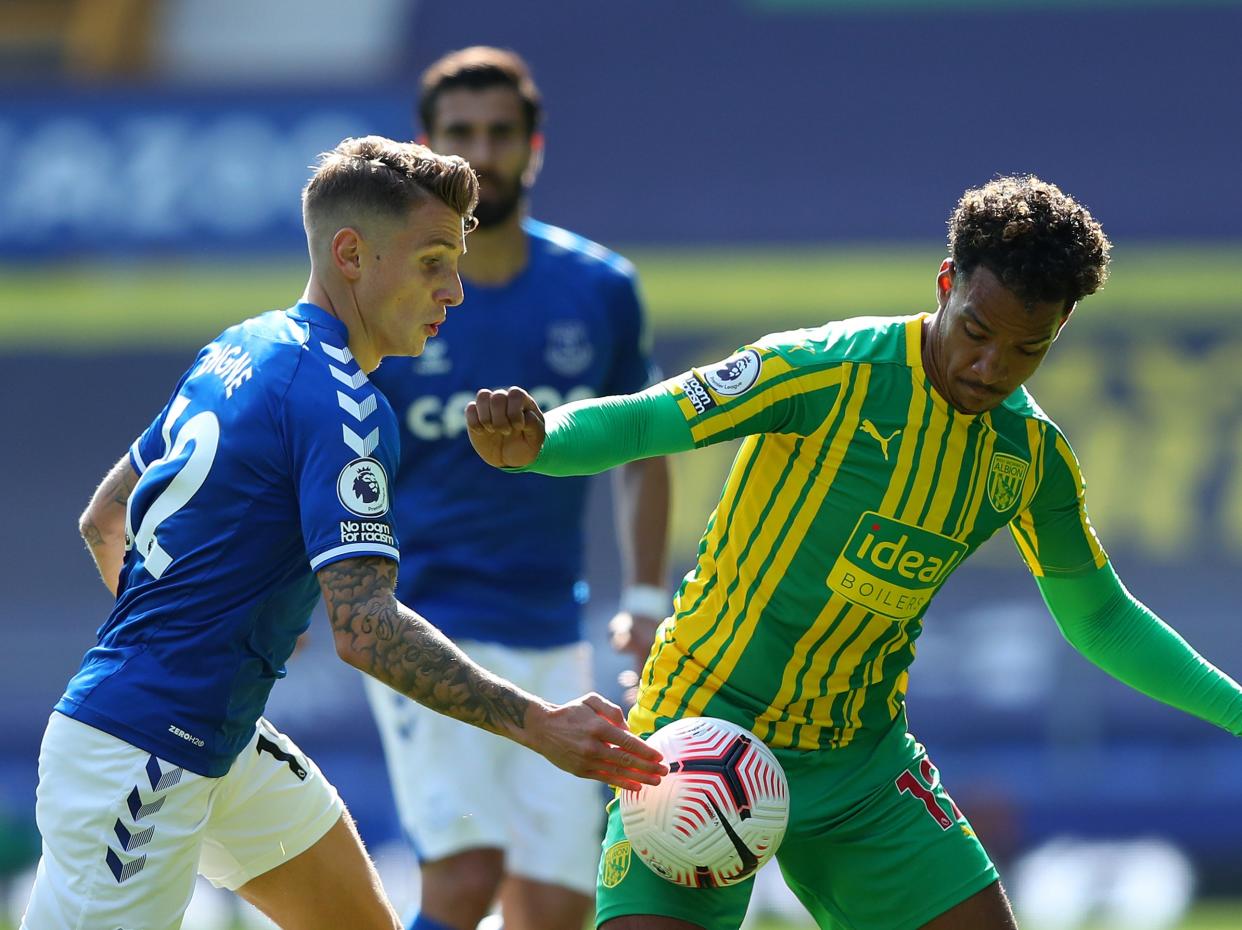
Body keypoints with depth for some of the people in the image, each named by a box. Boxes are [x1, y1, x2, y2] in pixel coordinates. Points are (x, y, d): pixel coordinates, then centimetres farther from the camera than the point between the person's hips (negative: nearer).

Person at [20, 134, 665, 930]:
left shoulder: (241, 350, 11)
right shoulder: (341, 404, -18)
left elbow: (104, 520, 19)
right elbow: (366, 628, -26)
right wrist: (539, 726, -26)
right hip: (141, 758, -10)